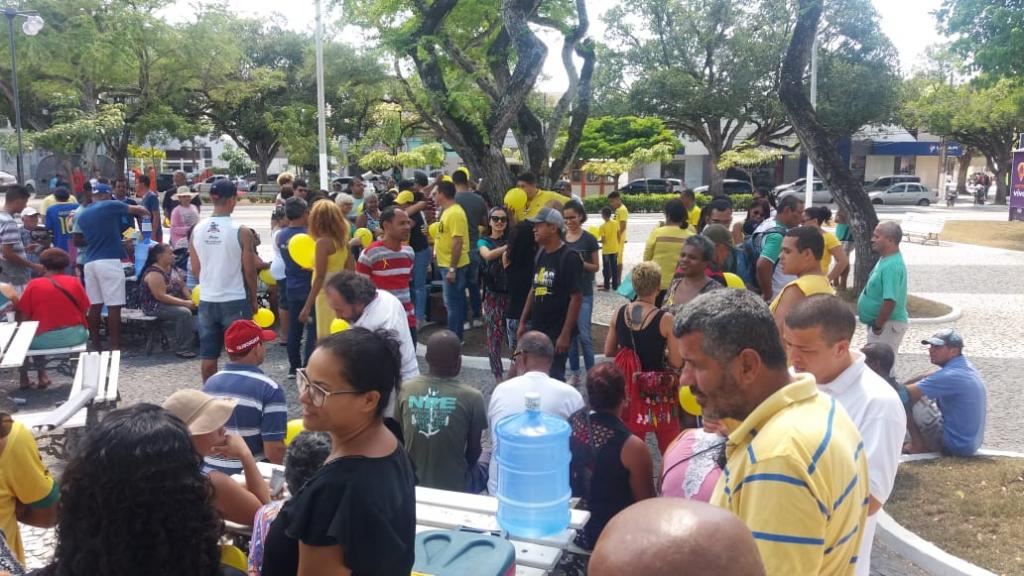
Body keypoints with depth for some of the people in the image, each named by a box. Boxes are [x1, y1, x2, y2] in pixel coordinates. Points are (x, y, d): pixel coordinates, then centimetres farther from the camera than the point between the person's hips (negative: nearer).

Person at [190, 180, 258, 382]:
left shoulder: (197, 230, 1)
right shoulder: (241, 231, -13)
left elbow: (195, 270, 8)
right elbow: (249, 271, -8)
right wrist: (253, 299, 5)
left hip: (206, 301, 5)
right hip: (235, 301, -4)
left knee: (208, 356, 12)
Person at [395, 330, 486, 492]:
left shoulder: (404, 390, -7)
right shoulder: (472, 397, -15)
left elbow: (399, 440, 4)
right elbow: (474, 451, -4)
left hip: (412, 484, 4)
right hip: (454, 488, -4)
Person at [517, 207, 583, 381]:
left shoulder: (568, 258, -14)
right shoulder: (540, 255, 9)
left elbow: (576, 298, -16)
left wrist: (565, 334, -19)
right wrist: (523, 322, 14)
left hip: (557, 333, -7)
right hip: (536, 329, 7)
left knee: (554, 378, -2)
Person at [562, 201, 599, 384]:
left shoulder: (589, 239, -4)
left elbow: (596, 266, 0)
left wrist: (582, 263, -18)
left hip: (583, 293, -4)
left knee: (584, 335, -5)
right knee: (569, 333, 9)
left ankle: (591, 373, 6)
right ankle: (575, 372, 19)